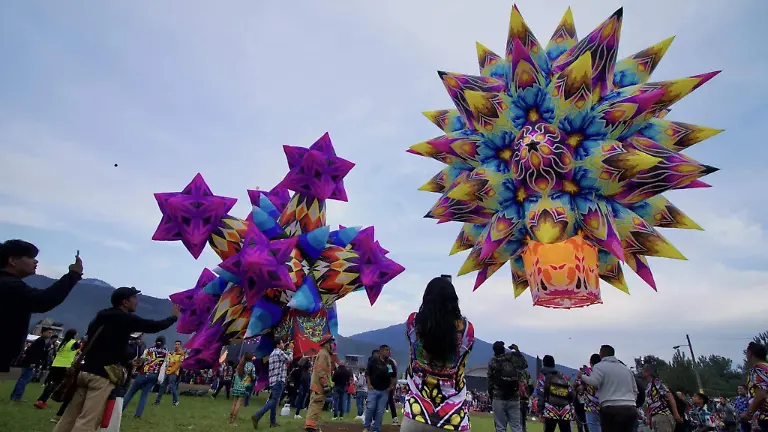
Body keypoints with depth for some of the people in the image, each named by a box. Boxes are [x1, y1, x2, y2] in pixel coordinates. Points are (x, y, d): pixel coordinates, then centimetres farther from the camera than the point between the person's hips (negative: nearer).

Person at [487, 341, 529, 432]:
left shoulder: (492, 362, -3)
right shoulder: (512, 357, -2)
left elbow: (490, 381, 0)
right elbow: (524, 365, 15)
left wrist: (490, 396, 10)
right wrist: (517, 351, 20)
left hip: (498, 398, -1)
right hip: (514, 398, 1)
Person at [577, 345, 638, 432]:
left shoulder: (600, 366, 1)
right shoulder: (626, 368, 23)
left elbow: (593, 382, -16)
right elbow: (635, 390, 27)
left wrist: (582, 376, 2)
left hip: (612, 410, -7)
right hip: (631, 410, 7)